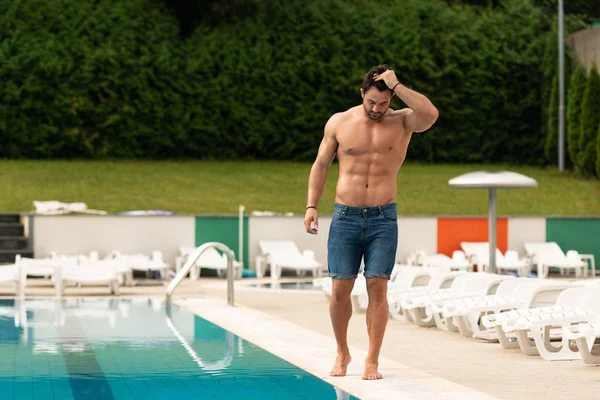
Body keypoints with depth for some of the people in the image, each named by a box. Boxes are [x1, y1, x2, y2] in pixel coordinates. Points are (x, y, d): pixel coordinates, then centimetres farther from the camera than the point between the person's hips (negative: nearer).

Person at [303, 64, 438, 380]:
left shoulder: (402, 121, 0)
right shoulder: (339, 122, 4)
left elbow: (431, 115, -22)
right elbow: (321, 165, 11)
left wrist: (396, 86, -18)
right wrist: (311, 206, 2)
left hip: (383, 218, -1)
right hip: (345, 216, 1)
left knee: (377, 287, -7)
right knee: (340, 289, 0)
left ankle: (372, 361, 0)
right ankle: (342, 353, 20)